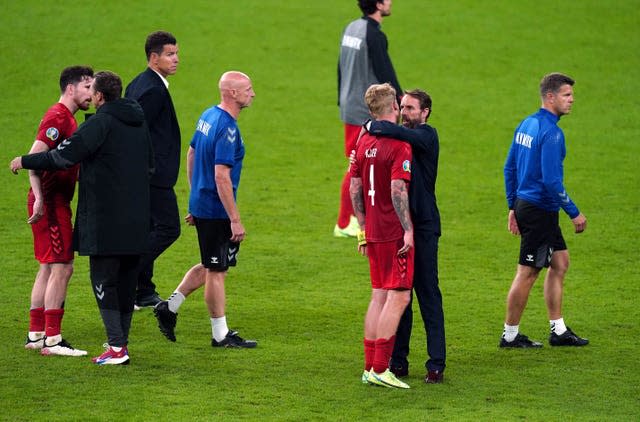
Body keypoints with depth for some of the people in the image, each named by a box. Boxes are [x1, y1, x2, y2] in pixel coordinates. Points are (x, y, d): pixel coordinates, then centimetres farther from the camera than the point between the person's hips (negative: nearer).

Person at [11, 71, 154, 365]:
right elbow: (150, 165, 25)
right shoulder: (139, 122, 13)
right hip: (136, 219, 8)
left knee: (103, 280, -3)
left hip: (105, 219, -8)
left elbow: (64, 156, -17)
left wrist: (25, 161, -5)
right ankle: (121, 343, 17)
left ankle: (117, 347, -9)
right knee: (126, 281, 13)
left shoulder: (101, 123, -13)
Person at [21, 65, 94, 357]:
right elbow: (34, 157, -23)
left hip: (56, 201, 11)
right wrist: (39, 198, -30)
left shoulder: (68, 119, 18)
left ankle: (35, 335, 18)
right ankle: (52, 340, -9)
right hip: (51, 201, -11)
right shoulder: (57, 117, -14)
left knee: (48, 268, 13)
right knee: (62, 268, -10)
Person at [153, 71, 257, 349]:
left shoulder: (208, 116, 8)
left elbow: (191, 154, 17)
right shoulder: (227, 128, -21)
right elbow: (221, 177, -25)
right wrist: (235, 220, -22)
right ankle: (221, 335, 10)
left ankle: (169, 307, 22)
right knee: (216, 272, 1)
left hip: (201, 204, 9)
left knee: (209, 267, 22)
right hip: (217, 210, -9)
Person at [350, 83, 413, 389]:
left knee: (379, 295, 13)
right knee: (398, 297, -5)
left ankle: (370, 367, 14)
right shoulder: (399, 144, -13)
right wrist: (408, 229, -18)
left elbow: (354, 187, 13)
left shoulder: (364, 142, 10)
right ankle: (380, 369, -8)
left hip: (373, 232, 8)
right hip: (395, 232, -8)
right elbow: (398, 190, -21)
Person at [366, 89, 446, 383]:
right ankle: (398, 361, 17)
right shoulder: (404, 139, 13)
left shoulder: (427, 135, -9)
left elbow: (394, 132, -28)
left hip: (423, 226, -7)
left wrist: (372, 126, -10)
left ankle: (437, 364, -1)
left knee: (428, 295, -4)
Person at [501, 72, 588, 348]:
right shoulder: (551, 132, -19)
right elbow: (551, 180, -23)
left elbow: (509, 168, 15)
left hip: (524, 204, 10)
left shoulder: (527, 125, 10)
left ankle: (558, 331, 20)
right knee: (527, 273, -1)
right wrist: (574, 213, -15)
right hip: (540, 210, -10)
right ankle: (510, 335, 8)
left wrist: (513, 206, 19)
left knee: (560, 261, 16)